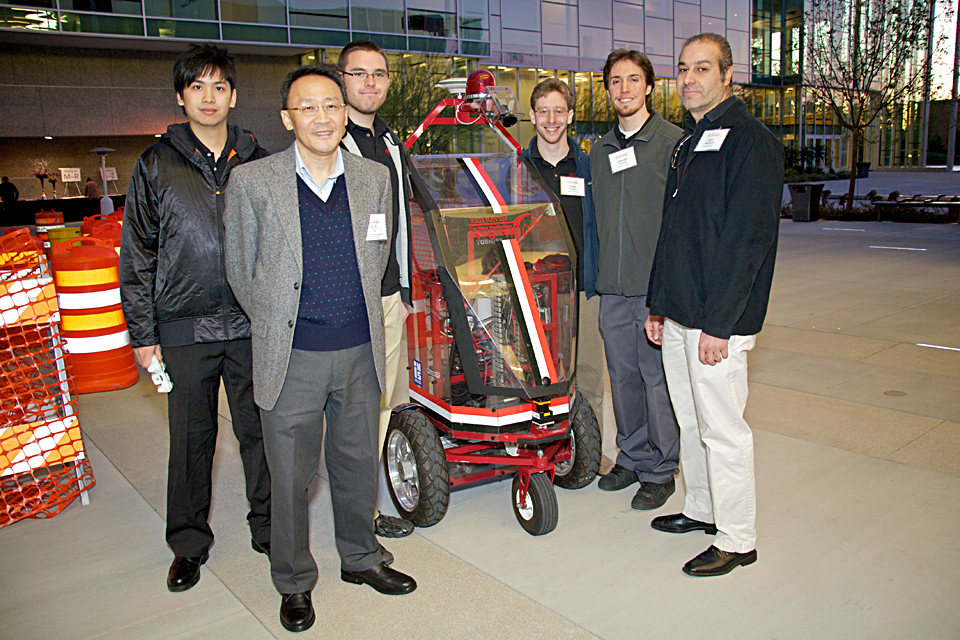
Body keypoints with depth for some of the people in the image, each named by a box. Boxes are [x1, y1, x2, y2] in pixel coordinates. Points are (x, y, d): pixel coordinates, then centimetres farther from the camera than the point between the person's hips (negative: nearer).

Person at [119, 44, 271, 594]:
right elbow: (137, 255, 4)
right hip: (185, 329, -1)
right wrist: (142, 333, 0)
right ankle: (190, 542, 27)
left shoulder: (259, 163, 6)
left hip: (254, 326, 1)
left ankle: (268, 527, 27)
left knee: (260, 429, 9)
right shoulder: (157, 166, 3)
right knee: (191, 438, 9)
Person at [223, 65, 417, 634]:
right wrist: (279, 326, 7)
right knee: (291, 476, 9)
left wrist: (355, 318, 12)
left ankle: (361, 559, 39)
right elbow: (241, 271, 2)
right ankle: (295, 582, 31)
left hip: (361, 352, 3)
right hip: (291, 358, -2)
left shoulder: (375, 179, 4)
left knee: (358, 463, 17)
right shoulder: (252, 182, -6)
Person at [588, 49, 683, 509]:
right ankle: (631, 457, 29)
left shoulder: (673, 141, -3)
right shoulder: (600, 150, 15)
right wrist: (594, 277, 14)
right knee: (623, 375, 13)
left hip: (657, 285, -5)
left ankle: (659, 471, 16)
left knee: (658, 377, 2)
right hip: (612, 287, 6)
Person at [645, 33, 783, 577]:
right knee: (692, 421, 18)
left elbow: (748, 239, -18)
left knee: (723, 429, 0)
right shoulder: (689, 140, 16)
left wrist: (718, 324, -21)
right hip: (679, 316, 9)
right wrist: (660, 305, 17)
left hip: (717, 322, -8)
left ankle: (737, 541, 15)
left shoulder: (751, 140, -11)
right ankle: (702, 509, 35)